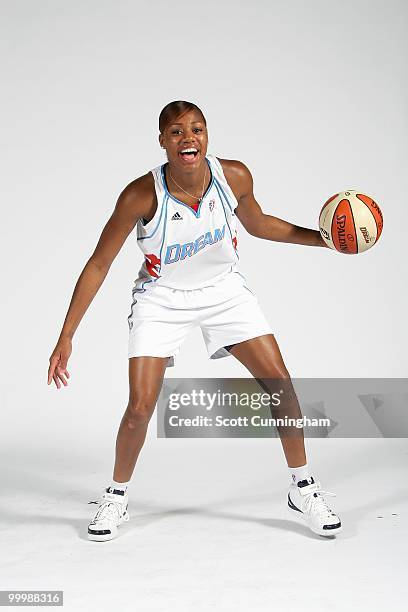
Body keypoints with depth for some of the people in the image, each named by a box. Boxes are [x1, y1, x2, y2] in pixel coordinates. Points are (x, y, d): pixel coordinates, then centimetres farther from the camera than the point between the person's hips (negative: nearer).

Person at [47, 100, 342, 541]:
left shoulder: (234, 176, -18)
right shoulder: (141, 196, -27)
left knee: (279, 383, -2)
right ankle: (116, 498, 17)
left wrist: (321, 238, -4)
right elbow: (98, 264, -18)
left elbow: (258, 224, 5)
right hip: (161, 298, -3)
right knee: (140, 405, -10)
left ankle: (303, 490, 18)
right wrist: (66, 337, -18)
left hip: (225, 290, 3)